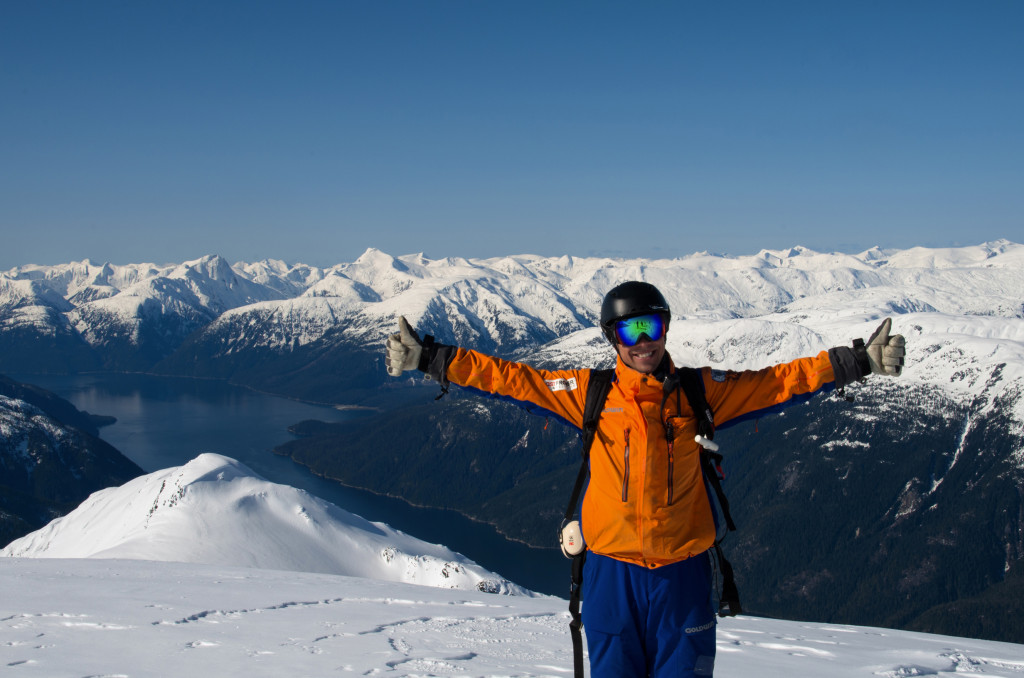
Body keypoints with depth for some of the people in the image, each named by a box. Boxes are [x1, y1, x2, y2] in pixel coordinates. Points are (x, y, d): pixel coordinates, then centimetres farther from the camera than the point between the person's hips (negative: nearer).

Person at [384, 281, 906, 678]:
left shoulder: (699, 392, 2)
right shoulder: (590, 393, 0)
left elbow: (778, 382, 5)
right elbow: (511, 379, 1)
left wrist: (858, 362, 1)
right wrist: (430, 359, -2)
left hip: (682, 569, 0)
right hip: (612, 568, 0)